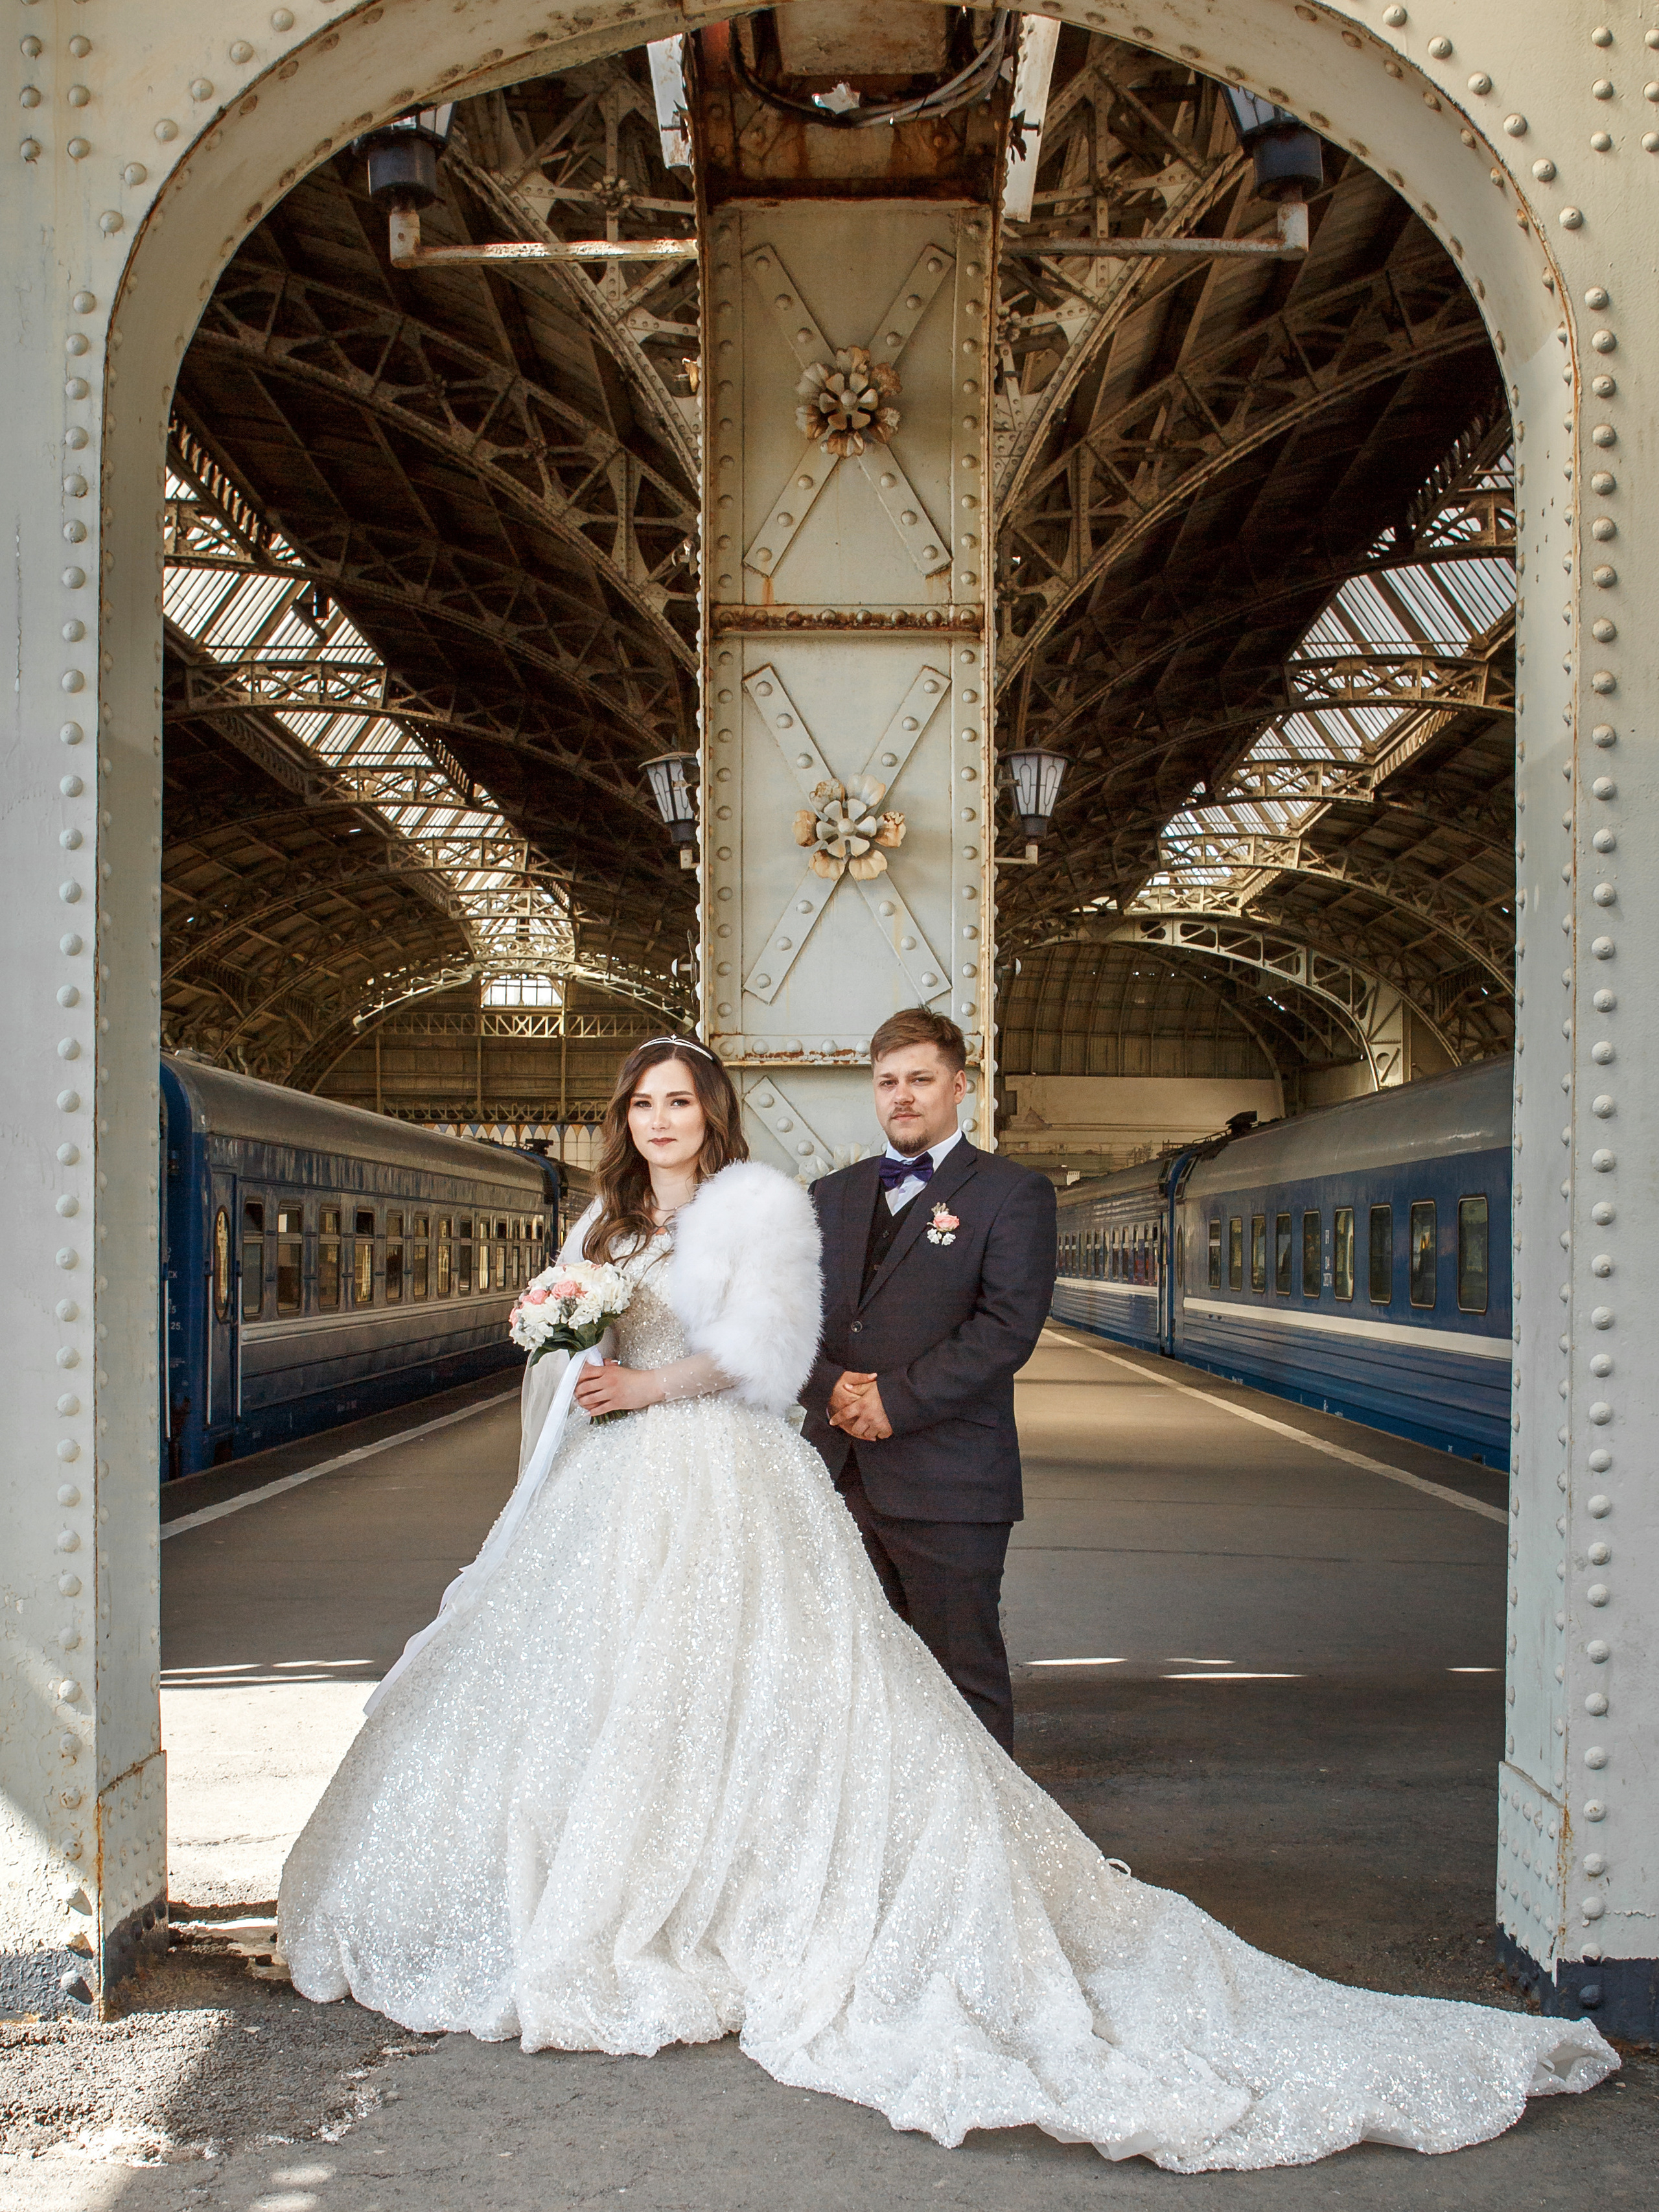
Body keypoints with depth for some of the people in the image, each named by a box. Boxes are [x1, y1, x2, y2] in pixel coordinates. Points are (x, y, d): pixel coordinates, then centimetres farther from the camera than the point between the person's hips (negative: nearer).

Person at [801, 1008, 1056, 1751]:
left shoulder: (1013, 1194, -1)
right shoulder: (832, 1196, 17)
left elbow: (1007, 1328, -12)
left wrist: (896, 1399, -16)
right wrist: (829, 1387, -9)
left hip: (947, 1482, -5)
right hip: (838, 1473, 5)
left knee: (965, 1677, 2)